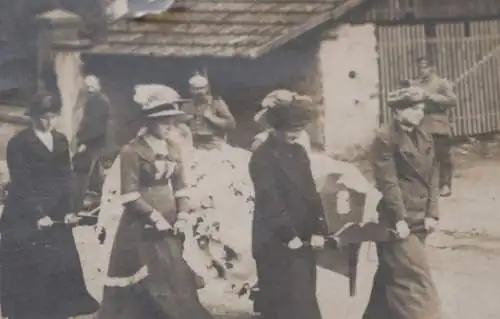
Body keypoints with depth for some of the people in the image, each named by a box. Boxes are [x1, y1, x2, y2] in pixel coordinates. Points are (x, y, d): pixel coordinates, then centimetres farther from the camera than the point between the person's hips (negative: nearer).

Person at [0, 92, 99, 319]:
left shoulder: (61, 141, 11)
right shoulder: (18, 143, -5)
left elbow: (65, 178, 8)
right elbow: (21, 183, -10)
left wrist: (69, 209, -3)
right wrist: (36, 215, -17)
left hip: (56, 215, 5)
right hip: (26, 219, -5)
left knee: (62, 265, 3)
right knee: (29, 270, -2)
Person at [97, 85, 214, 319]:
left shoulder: (173, 148, 8)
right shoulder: (132, 151, -12)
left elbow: (180, 187, 11)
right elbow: (129, 195, -15)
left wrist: (183, 217, -2)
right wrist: (155, 217, -17)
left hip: (169, 226, 6)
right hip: (141, 229, -6)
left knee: (175, 284, 12)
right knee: (141, 288, -1)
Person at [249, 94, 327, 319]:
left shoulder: (299, 152, 12)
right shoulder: (262, 157, -11)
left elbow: (311, 193, 13)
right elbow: (270, 200, -17)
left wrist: (318, 230, 4)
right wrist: (288, 235, -17)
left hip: (303, 239, 7)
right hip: (276, 243, -7)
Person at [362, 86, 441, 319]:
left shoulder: (425, 138, 10)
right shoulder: (385, 139, -11)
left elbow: (432, 177, 9)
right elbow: (388, 182, -15)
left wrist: (431, 213, 1)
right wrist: (400, 218, -18)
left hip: (420, 219, 7)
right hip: (399, 221, -7)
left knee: (392, 276, 16)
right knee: (416, 279, -6)